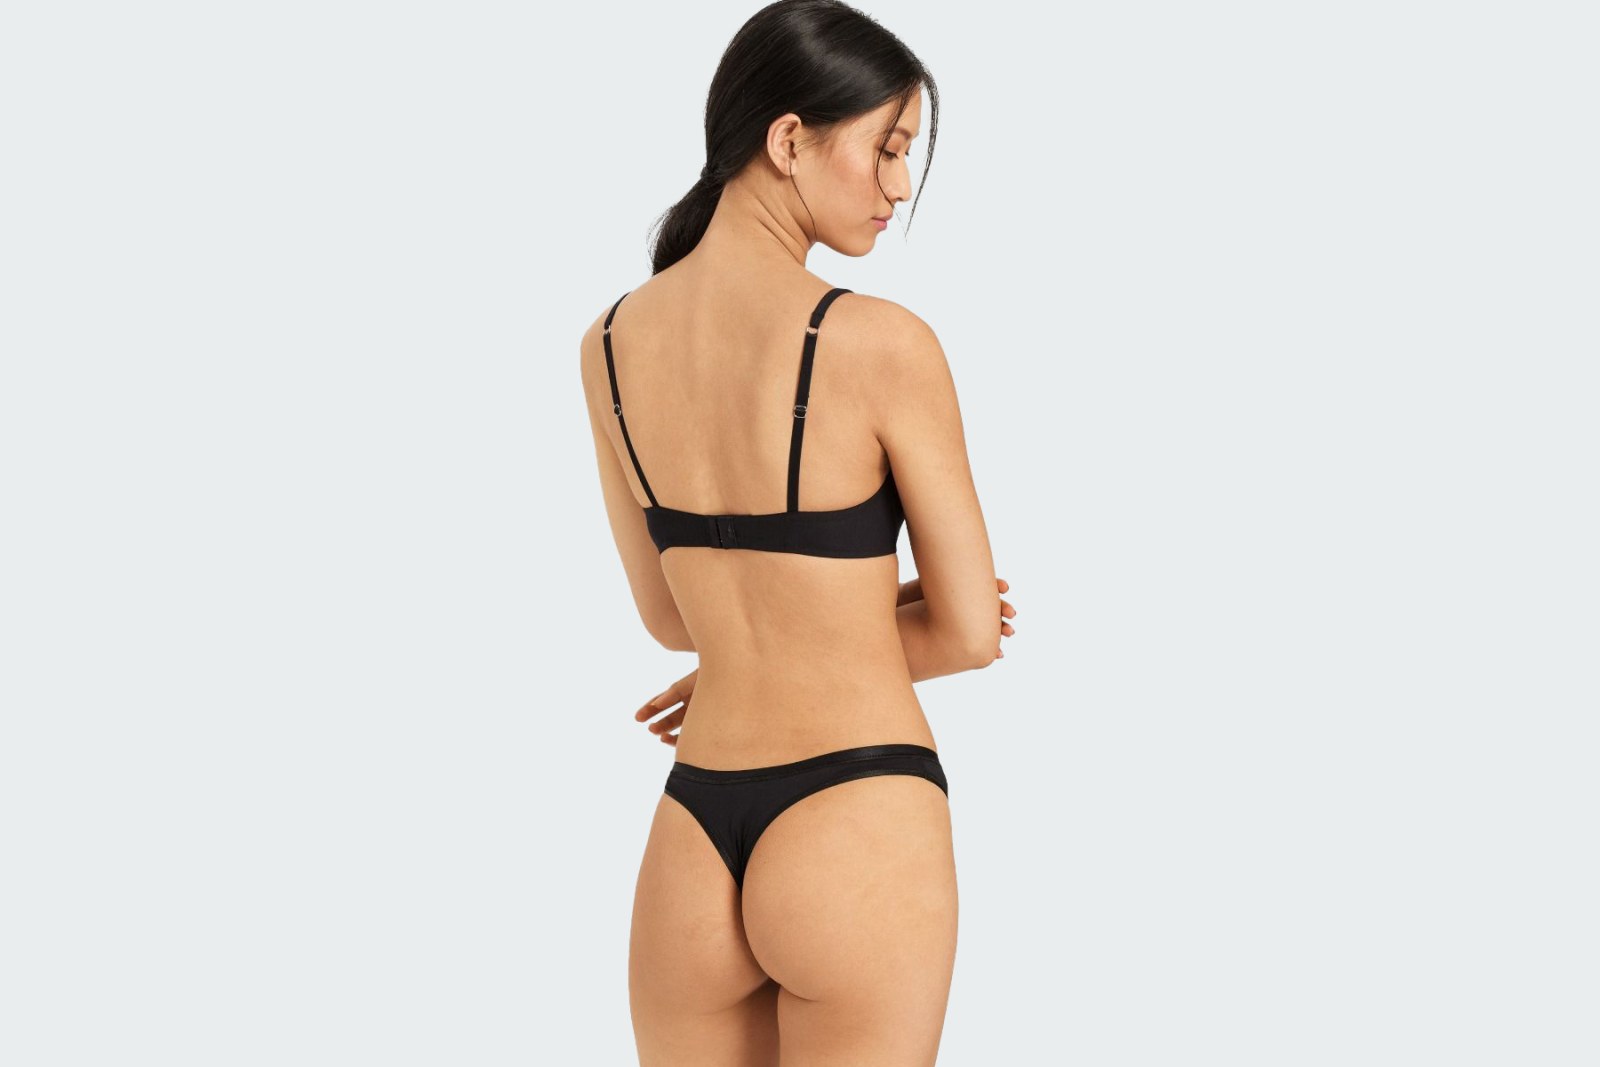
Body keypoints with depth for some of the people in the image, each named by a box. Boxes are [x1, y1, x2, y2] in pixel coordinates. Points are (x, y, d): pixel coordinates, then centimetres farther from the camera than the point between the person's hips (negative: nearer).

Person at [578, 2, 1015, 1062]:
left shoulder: (611, 343, 3)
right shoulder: (884, 344, -14)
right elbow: (968, 629, -5)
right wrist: (807, 655, 8)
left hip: (692, 842, 5)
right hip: (858, 834, -5)